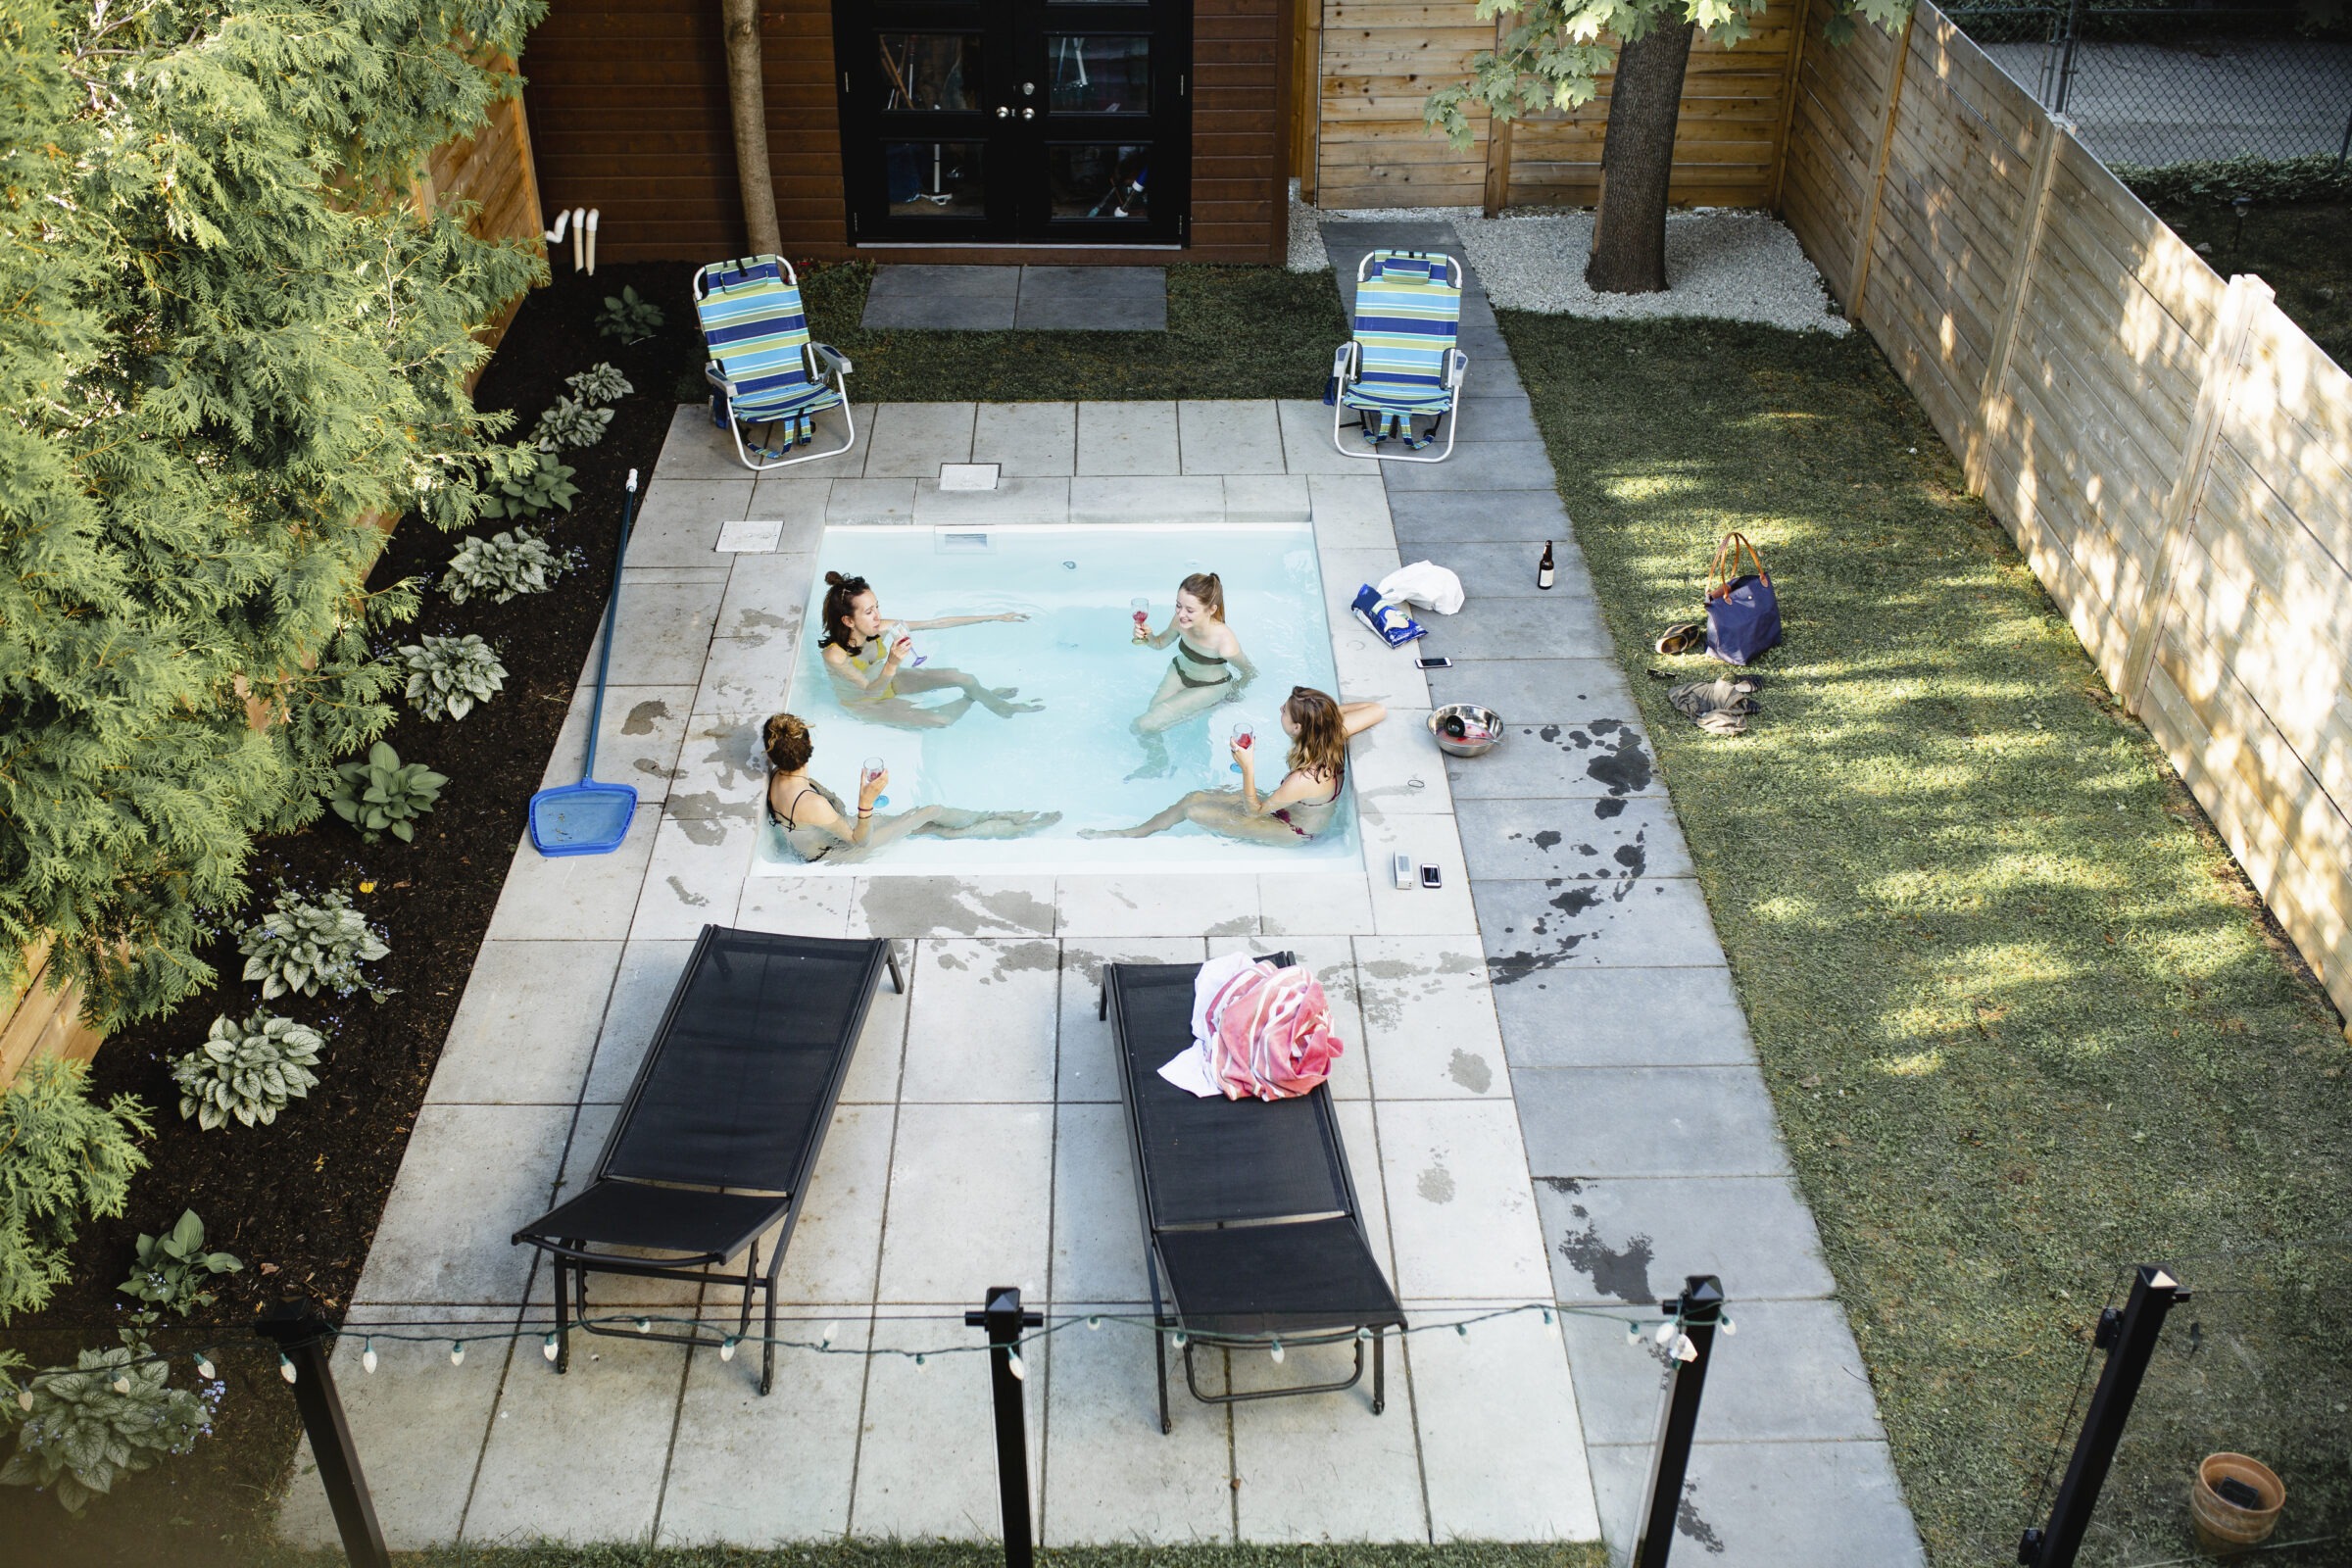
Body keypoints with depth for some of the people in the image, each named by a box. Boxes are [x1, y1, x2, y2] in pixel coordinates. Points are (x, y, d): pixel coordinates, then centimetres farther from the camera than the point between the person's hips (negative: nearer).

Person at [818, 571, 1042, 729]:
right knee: (940, 721, -15)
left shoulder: (879, 629, -22)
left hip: (887, 681, 5)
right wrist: (891, 665, -59)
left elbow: (937, 624, -19)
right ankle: (972, 698, 18)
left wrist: (995, 618, -17)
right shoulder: (835, 655, -38)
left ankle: (999, 704, 25)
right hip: (864, 703, -5)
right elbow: (872, 690, -38)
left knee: (962, 678, -6)